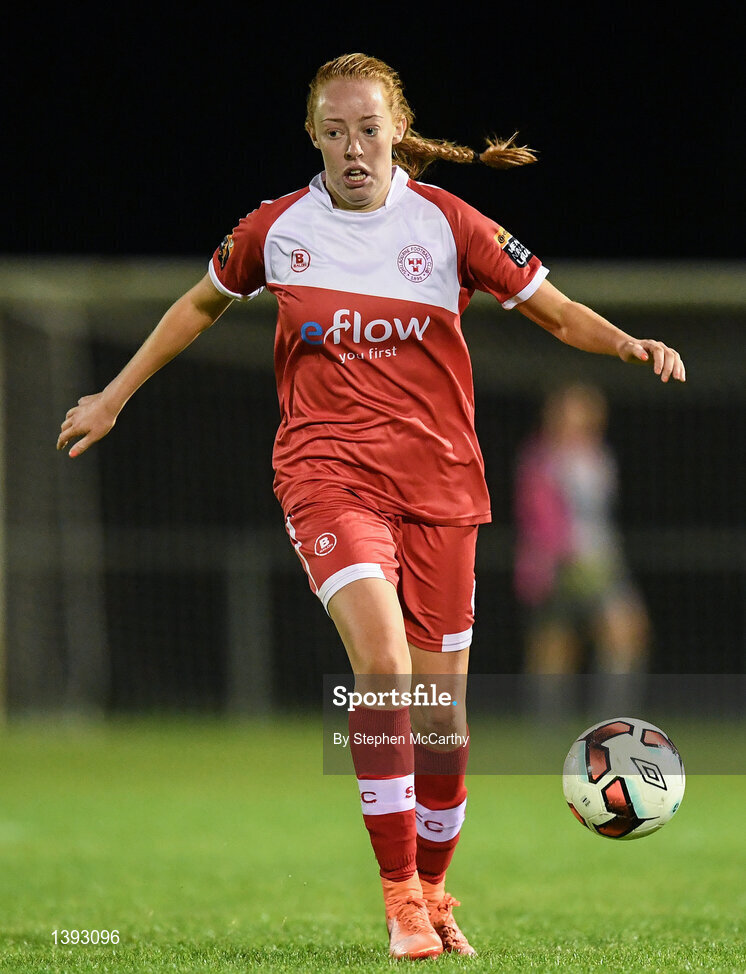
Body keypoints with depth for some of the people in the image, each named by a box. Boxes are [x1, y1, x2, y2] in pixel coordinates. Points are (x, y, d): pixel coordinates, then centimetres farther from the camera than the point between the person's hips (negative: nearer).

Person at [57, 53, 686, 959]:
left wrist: (629, 344, -16)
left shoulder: (445, 223, -1)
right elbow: (201, 305, 21)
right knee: (382, 663, -25)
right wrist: (113, 397, 24)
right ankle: (399, 896, -19)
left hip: (438, 477, 1)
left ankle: (432, 892, 26)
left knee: (440, 708, 3)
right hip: (325, 468, -1)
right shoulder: (276, 228, 3)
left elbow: (558, 313, 4)